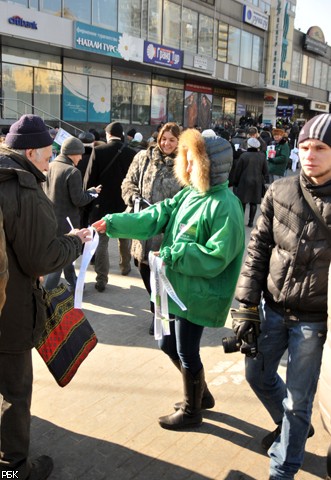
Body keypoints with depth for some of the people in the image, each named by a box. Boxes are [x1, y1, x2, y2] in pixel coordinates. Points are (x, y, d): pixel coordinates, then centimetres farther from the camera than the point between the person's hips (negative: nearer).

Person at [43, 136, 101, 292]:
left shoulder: (49, 167, 4)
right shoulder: (72, 171, -19)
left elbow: (44, 192, 12)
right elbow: (78, 200, -18)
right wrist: (92, 192, -2)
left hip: (50, 219, 8)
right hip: (65, 221, -8)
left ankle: (73, 283, 38)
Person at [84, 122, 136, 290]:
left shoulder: (98, 151, -10)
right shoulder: (132, 153, -7)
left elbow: (89, 179, -8)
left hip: (102, 204, -2)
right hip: (125, 204, 2)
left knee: (102, 242, 3)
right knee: (125, 239, 21)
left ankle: (101, 279, 2)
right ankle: (125, 267, 39)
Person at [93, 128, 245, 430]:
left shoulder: (224, 206, -20)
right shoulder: (189, 194, 6)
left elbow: (216, 256, -24)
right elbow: (154, 216, 1)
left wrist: (171, 255, -22)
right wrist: (112, 223, -7)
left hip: (198, 294, -9)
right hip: (179, 288, 9)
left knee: (187, 353, 7)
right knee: (169, 345, 21)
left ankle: (191, 412, 33)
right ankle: (201, 395, 43)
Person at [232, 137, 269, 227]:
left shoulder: (244, 155, -10)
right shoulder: (262, 156, -1)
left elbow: (238, 170, -5)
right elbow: (265, 171, 4)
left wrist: (235, 182, 5)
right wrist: (265, 181, 14)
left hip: (244, 181, -2)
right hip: (257, 182, 2)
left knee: (243, 201, 8)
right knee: (254, 202, 8)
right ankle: (251, 222, 10)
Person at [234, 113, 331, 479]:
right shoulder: (280, 192, -5)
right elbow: (258, 249, 0)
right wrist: (247, 305, -2)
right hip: (273, 308, 4)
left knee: (298, 401, 8)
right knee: (258, 374, 20)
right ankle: (290, 426, 49)